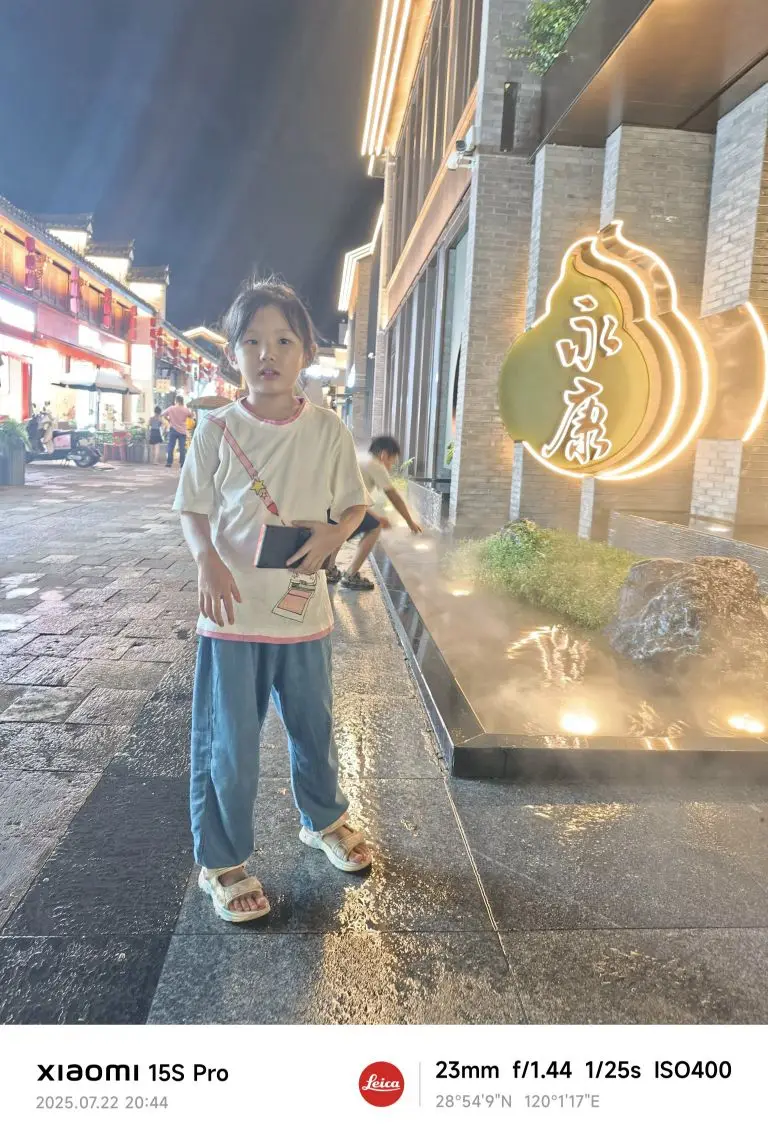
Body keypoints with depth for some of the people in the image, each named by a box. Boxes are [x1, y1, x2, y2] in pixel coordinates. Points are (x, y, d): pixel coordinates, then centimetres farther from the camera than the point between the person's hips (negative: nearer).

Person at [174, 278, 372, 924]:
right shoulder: (218, 430, -4)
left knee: (314, 727, 19)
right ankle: (222, 861, 28)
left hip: (304, 609, 2)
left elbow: (354, 506, 6)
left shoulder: (327, 429, -1)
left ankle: (323, 819, 46)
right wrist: (207, 561, -19)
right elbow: (194, 511, 1)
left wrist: (332, 536, -15)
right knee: (228, 744, 6)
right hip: (233, 612, -1)